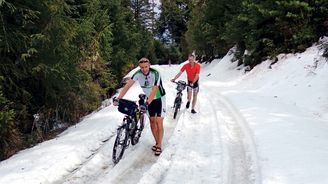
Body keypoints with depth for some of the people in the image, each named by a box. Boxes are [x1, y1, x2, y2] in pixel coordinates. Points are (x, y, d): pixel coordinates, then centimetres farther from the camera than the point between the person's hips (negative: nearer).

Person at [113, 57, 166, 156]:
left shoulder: (155, 73, -30)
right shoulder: (138, 74, -17)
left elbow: (154, 90, -38)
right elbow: (128, 85, -21)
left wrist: (146, 103, -48)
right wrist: (118, 98, -31)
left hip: (159, 98, -5)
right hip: (149, 99, 5)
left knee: (159, 122, -8)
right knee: (152, 121, 9)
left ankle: (159, 146, 2)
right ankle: (157, 142, 23)